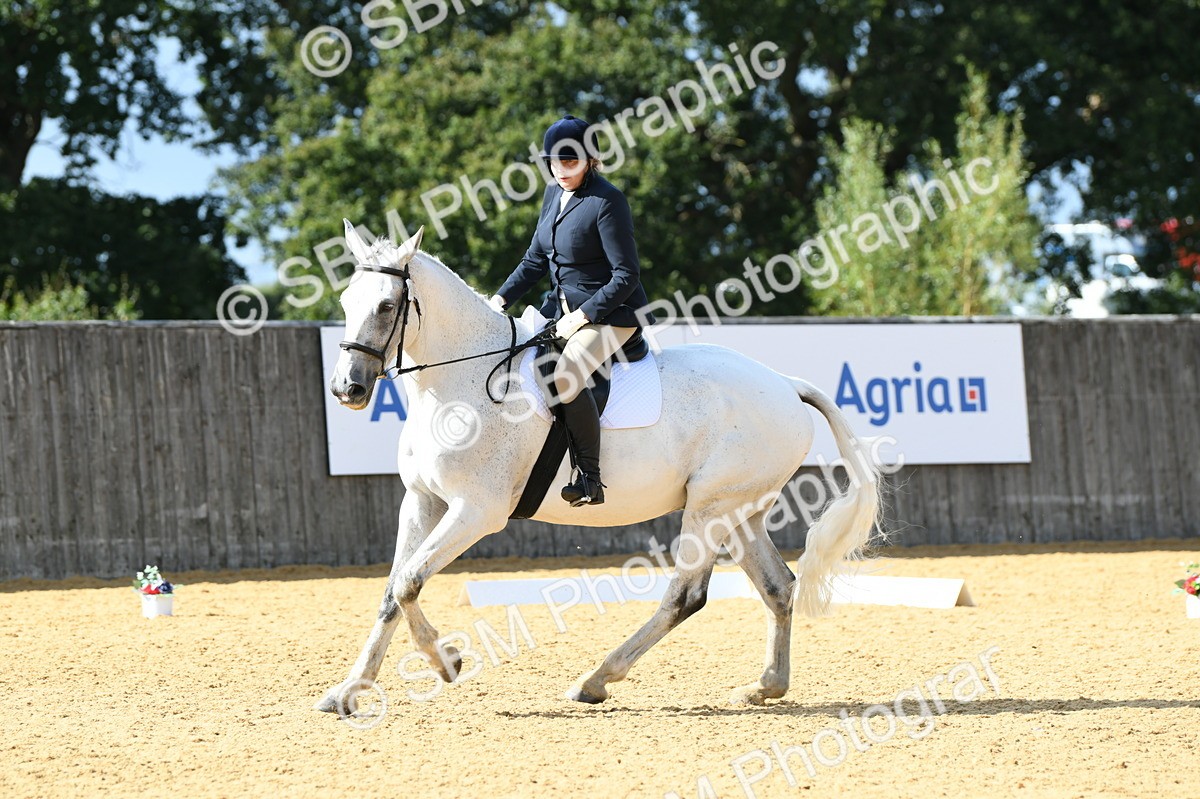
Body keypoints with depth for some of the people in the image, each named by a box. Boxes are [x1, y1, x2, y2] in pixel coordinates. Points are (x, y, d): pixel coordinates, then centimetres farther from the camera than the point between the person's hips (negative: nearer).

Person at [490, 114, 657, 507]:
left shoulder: (606, 201, -19)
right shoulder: (554, 195, 6)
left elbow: (626, 276, -20)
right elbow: (536, 260, 16)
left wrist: (583, 316, -22)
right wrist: (501, 299, 5)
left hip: (611, 313, -9)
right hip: (563, 308, 9)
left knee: (566, 376, -31)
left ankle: (591, 479, -23)